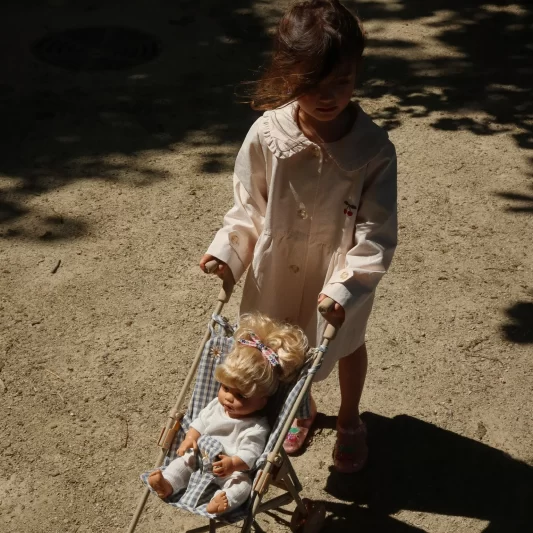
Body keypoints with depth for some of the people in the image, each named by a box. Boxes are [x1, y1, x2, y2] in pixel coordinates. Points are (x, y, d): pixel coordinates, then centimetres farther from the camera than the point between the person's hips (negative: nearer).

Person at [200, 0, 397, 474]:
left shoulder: (374, 148, -25)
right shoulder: (266, 136, -22)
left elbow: (376, 234, -20)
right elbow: (249, 205, -6)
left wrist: (347, 287, -29)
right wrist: (227, 251, -18)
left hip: (341, 274, -1)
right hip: (278, 269, 2)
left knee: (348, 343, 24)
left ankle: (350, 420, 54)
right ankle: (300, 408, 58)